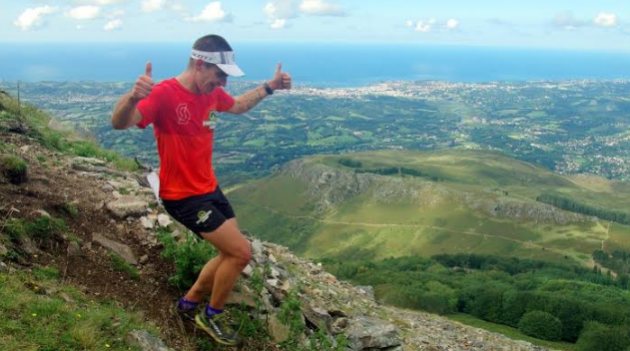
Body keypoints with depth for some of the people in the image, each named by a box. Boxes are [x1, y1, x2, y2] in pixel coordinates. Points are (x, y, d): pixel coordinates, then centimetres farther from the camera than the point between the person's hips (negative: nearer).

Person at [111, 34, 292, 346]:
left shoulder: (211, 92, 1)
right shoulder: (165, 94, -24)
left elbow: (239, 106, 24)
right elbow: (119, 123, -38)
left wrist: (270, 86, 13)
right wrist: (133, 96, -59)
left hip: (210, 189, 9)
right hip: (183, 197, -9)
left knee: (231, 254, 16)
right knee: (241, 252, -9)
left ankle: (189, 304, 35)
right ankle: (212, 316, 14)